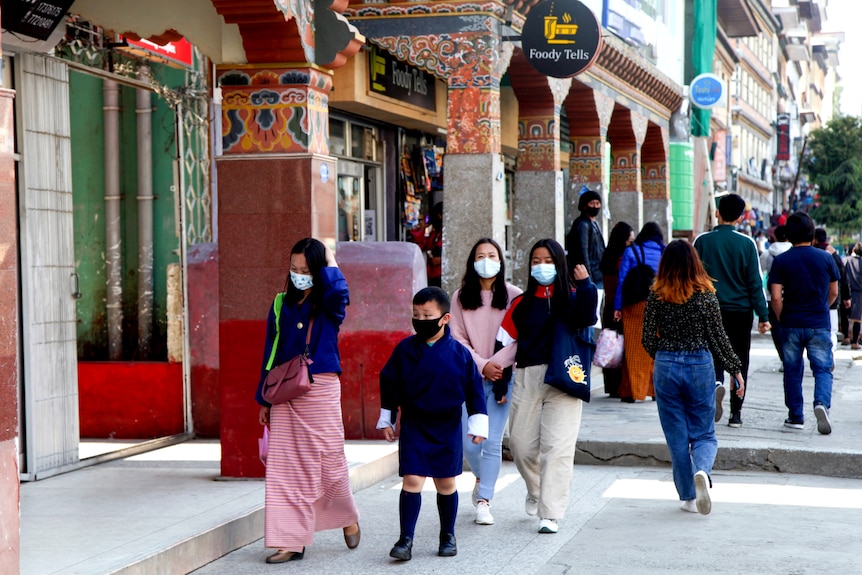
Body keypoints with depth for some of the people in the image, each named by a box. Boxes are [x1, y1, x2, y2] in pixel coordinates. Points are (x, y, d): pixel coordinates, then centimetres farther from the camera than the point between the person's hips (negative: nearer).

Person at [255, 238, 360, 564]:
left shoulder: (328, 306, -2)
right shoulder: (282, 305, 8)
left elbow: (338, 290, -29)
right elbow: (270, 353, 12)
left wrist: (330, 262, -9)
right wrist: (264, 399, 11)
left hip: (321, 392, -3)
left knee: (330, 463, 5)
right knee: (285, 469, -1)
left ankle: (348, 517, 32)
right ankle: (291, 542, 3)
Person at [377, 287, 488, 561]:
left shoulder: (459, 353, -5)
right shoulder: (404, 349, -3)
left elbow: (474, 389, 1)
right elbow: (389, 383, 7)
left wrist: (478, 425, 0)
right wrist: (386, 420, 10)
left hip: (447, 428, 0)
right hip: (413, 427, 0)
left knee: (446, 484, 9)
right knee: (412, 480, -8)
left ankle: (447, 535, 25)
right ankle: (406, 539, -5)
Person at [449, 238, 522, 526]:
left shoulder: (513, 296, 0)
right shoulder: (461, 297, 5)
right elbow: (457, 338, 1)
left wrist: (497, 363, -13)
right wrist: (482, 365, -9)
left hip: (502, 376, -1)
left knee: (492, 442, -5)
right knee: (469, 442, 0)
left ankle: (484, 500, 4)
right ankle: (481, 478, 31)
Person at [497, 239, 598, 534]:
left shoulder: (571, 297, 4)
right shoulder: (522, 302, 10)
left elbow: (586, 319, -17)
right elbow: (505, 341, 11)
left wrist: (585, 284, -25)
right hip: (527, 377, 3)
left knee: (557, 446, -9)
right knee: (521, 443, 7)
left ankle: (550, 514, -8)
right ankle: (536, 489, 38)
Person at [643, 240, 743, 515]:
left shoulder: (656, 297, -3)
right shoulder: (706, 296, -7)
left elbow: (648, 341, 1)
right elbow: (718, 338, -3)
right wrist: (736, 369, 9)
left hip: (666, 368, 1)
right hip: (700, 367, -1)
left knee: (677, 437, 10)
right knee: (704, 434, 9)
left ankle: (689, 496, 13)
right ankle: (702, 471, -22)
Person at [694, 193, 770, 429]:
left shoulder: (702, 241, -2)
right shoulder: (747, 244, -4)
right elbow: (755, 281, -3)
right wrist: (763, 315, 0)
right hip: (741, 311, 0)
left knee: (714, 356, 11)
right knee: (740, 361, 10)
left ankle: (716, 383, -21)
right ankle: (736, 412, 9)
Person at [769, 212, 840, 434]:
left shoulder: (781, 261, -5)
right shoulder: (825, 258, -1)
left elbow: (776, 297, -9)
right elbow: (833, 293, 7)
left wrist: (782, 319, 6)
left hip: (791, 324, 0)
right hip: (819, 324, 0)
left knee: (792, 371, 11)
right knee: (823, 368, 3)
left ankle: (795, 416, 14)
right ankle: (822, 403, -22)